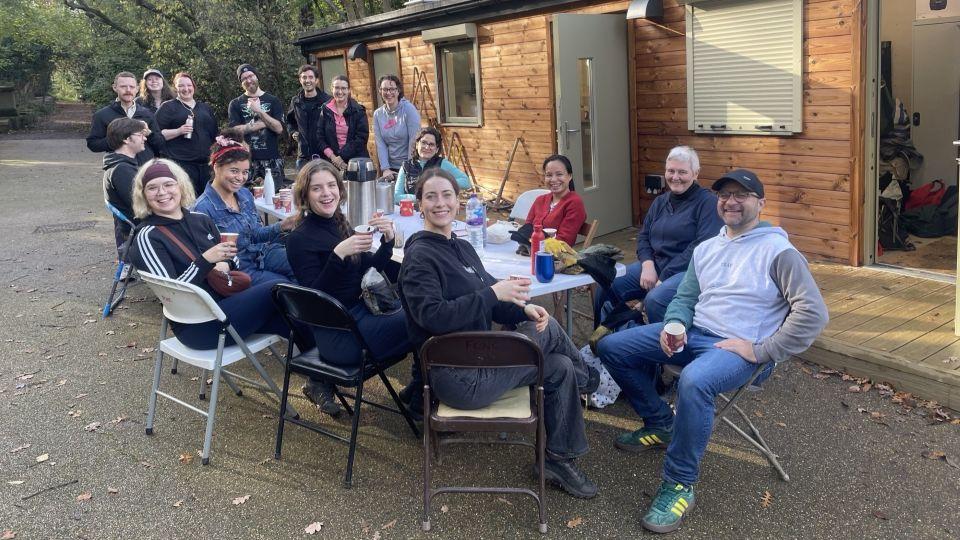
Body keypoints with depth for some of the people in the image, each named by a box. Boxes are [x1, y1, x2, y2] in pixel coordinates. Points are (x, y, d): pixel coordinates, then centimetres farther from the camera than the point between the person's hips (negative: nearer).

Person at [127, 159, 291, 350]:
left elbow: (232, 257, 21)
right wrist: (205, 261, -27)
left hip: (228, 300, 7)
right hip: (197, 327, -7)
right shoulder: (147, 238, -9)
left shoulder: (201, 220, 10)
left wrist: (226, 264, -3)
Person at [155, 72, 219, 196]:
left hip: (206, 162, 5)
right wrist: (179, 131, -15)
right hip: (181, 162, -5)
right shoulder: (168, 107, 5)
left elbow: (215, 134, 26)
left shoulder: (205, 108, 20)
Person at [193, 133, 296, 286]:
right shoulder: (204, 208, -17)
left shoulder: (245, 194, 5)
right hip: (237, 268, -7)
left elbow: (255, 234, 12)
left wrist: (280, 227, -4)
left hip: (262, 253, 7)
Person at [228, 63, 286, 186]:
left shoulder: (273, 101, 9)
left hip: (271, 159, 0)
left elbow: (279, 128, -2)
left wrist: (259, 111, -10)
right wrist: (263, 123, -8)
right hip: (247, 160, 0)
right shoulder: (236, 104, 10)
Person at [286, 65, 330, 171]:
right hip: (303, 156, 4)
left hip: (323, 154, -4)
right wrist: (293, 132, 11)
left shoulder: (327, 100, -4)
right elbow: (289, 120, 29)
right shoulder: (296, 101, 10)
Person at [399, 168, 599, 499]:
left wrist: (523, 307, -7)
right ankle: (588, 380, 19)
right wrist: (494, 292, -27)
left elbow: (488, 306, 15)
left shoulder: (462, 248, 14)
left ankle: (560, 459, 16)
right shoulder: (419, 256, -14)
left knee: (560, 368, 2)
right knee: (550, 330, -8)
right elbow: (432, 316, -27)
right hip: (459, 377, -9)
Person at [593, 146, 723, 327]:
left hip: (688, 270, -7)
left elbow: (703, 247, -16)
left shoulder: (708, 202, -6)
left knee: (654, 300, -34)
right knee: (607, 286, -9)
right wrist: (648, 265, -6)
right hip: (655, 263, 7)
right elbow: (643, 236, 17)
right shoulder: (660, 201, 17)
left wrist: (665, 276, -18)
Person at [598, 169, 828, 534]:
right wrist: (674, 324, -4)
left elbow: (813, 313, -15)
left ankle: (680, 485, -22)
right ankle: (661, 424, 18)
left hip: (739, 347, -8)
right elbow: (685, 298, 20)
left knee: (694, 381, -40)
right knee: (611, 348, 1)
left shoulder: (778, 251, -8)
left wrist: (762, 351, -18)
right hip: (691, 333, 8)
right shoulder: (706, 248, 15)